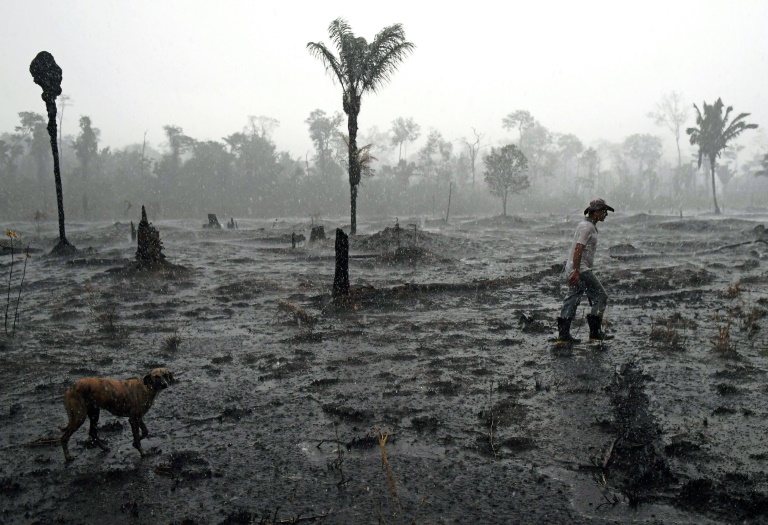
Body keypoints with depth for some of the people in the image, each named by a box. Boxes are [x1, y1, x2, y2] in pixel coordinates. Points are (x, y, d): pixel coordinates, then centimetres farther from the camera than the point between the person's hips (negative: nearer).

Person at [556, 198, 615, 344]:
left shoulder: (586, 225, 19)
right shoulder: (587, 227, -13)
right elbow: (578, 249, -22)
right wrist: (576, 271, -27)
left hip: (575, 270, 10)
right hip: (581, 270, -10)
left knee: (572, 300, 8)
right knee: (601, 297, -2)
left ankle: (563, 335, 9)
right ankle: (595, 332, 1)